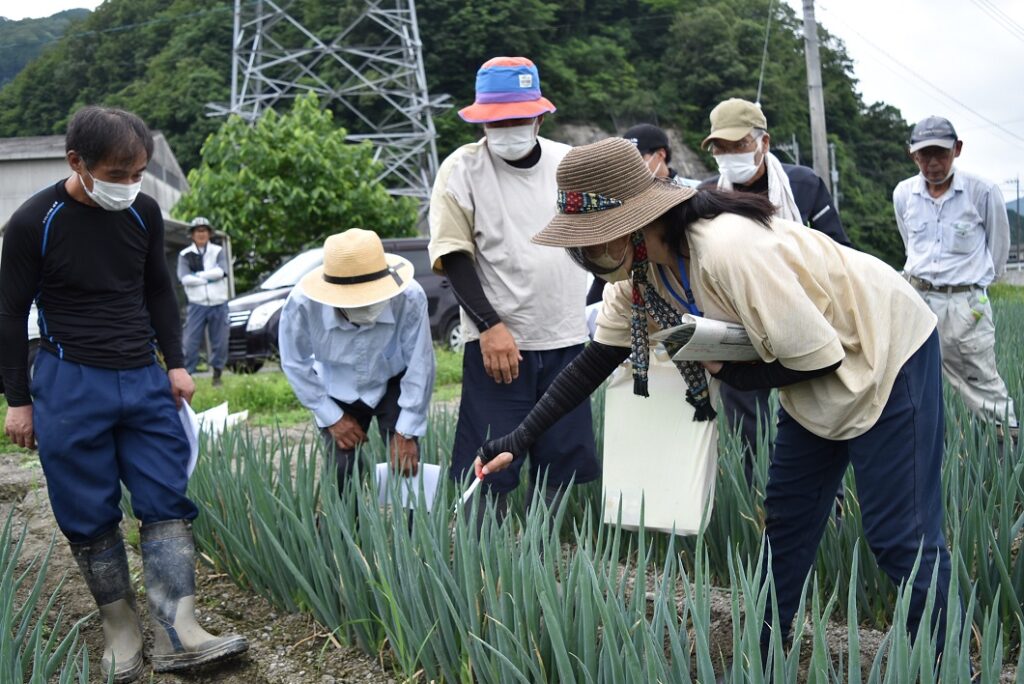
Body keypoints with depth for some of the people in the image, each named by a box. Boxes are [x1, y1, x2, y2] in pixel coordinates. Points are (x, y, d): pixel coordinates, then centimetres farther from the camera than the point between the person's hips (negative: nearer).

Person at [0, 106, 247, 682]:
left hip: (144, 379, 4)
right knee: (91, 517, 3)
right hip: (70, 386, -3)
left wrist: (175, 363, 9)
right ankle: (121, 632, 17)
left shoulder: (144, 213, 2)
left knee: (167, 503, -3)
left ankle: (177, 637, -1)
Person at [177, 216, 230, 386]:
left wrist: (198, 275, -10)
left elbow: (221, 271, -10)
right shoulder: (185, 254, 5)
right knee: (190, 342, -5)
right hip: (197, 304, -1)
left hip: (218, 304, 1)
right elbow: (184, 277, -9)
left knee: (220, 342, 5)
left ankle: (217, 375, 18)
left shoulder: (218, 251, 8)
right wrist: (209, 279, -10)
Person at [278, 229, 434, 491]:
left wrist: (406, 432, -17)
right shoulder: (302, 304, -34)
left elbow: (420, 366, -23)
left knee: (405, 465, -12)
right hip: (337, 392, 0)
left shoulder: (410, 298, -37)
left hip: (393, 384, 0)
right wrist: (333, 418, -10)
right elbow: (295, 365, -14)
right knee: (342, 470, -8)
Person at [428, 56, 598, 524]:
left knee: (559, 466, 9)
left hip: (566, 340, 4)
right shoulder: (462, 170, -5)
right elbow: (453, 255, -9)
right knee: (490, 473, -3)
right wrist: (490, 325, -17)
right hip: (497, 341, -4)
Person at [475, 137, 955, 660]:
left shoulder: (728, 249, -35)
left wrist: (724, 371, -16)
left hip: (885, 349, -8)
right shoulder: (641, 273, -8)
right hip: (816, 368, 8)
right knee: (786, 519, 11)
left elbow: (815, 357, -28)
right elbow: (593, 363, 0)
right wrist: (518, 440, -5)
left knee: (899, 536, -6)